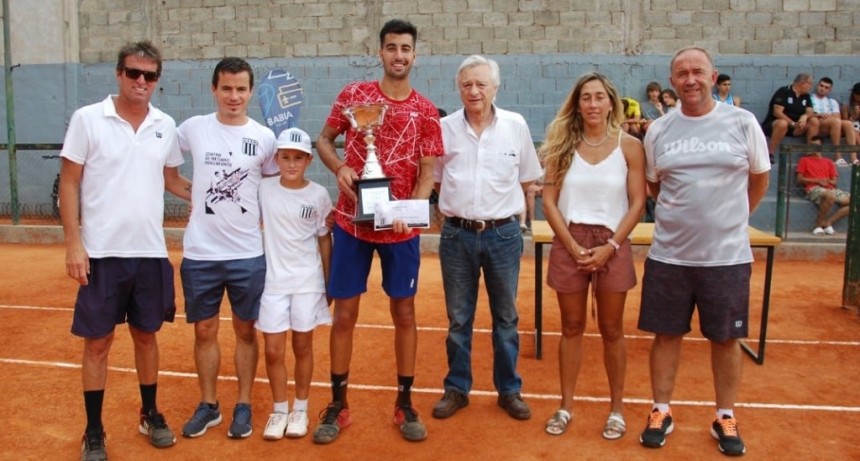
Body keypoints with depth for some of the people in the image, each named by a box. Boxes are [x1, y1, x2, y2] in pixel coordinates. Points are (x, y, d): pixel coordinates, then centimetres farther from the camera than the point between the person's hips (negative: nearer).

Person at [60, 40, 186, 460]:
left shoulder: (165, 126, 5)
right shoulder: (87, 119, -5)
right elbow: (69, 183, -4)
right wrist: (73, 242, -10)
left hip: (150, 252, 3)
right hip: (102, 252, -3)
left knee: (146, 335, 15)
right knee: (98, 341, 6)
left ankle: (150, 415, 31)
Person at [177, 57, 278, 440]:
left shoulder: (264, 137, -2)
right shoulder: (193, 128, -1)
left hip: (248, 254, 0)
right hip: (199, 253, 1)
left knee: (245, 330, 10)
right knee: (205, 331, 10)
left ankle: (243, 405, 23)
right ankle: (208, 404, 26)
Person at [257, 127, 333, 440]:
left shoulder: (319, 195, -4)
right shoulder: (263, 189, -3)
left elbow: (324, 239, 3)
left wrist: (329, 281, 5)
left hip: (308, 281, 0)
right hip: (272, 279, 1)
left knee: (303, 346, 9)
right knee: (273, 350, 2)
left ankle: (300, 408, 25)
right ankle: (279, 410, 21)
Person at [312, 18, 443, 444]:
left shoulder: (425, 111, 1)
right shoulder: (353, 94, 2)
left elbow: (428, 172, -3)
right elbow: (323, 140, 10)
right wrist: (339, 168, -12)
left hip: (401, 227, 1)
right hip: (351, 222, 0)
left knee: (404, 312, 8)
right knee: (344, 312, 4)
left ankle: (405, 403, 22)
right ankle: (338, 405, 19)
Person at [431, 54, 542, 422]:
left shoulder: (516, 125, -2)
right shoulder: (445, 127, -1)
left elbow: (527, 179, 8)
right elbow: (435, 179, 10)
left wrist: (500, 201, 2)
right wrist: (458, 202, 0)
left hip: (503, 234, 0)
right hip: (457, 235, 0)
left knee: (506, 317, 12)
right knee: (458, 319, 11)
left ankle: (509, 389, 27)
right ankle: (456, 388, 27)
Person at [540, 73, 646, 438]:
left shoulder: (629, 146, -2)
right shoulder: (562, 144, 2)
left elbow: (637, 203, -4)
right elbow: (549, 201, -1)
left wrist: (610, 246, -13)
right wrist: (573, 245, -11)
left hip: (612, 245, -1)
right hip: (569, 244, 1)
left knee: (611, 330, 8)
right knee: (572, 327, 10)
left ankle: (617, 408, 22)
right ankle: (566, 406, 21)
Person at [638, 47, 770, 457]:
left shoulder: (742, 123, -3)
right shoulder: (658, 131, 1)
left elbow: (758, 180, 9)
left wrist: (728, 220, 13)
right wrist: (685, 217, 10)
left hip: (727, 255, -1)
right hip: (669, 254, 1)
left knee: (726, 338, 10)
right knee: (666, 334, 9)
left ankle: (725, 418, 28)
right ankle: (661, 412, 26)